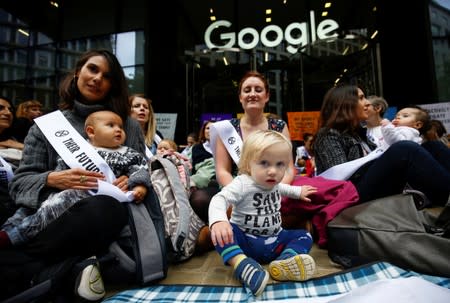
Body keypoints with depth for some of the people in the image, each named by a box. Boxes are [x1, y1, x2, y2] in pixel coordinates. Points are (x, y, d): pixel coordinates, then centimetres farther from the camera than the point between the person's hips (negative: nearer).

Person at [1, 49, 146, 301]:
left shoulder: (130, 126, 13)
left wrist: (133, 182, -12)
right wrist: (52, 179, -14)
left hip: (102, 211, 0)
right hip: (56, 216, 1)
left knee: (105, 208, -37)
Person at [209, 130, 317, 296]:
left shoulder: (274, 184, 3)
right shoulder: (243, 184, -21)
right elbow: (219, 199, -35)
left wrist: (299, 192, 34)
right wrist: (218, 221, -54)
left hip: (273, 242, 7)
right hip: (245, 242, -6)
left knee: (304, 235, -2)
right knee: (220, 231, -31)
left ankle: (284, 261, -29)